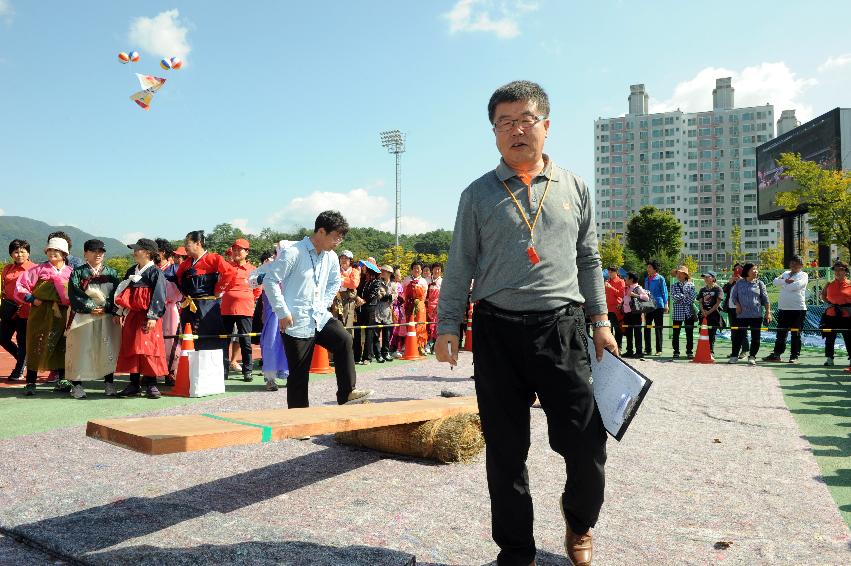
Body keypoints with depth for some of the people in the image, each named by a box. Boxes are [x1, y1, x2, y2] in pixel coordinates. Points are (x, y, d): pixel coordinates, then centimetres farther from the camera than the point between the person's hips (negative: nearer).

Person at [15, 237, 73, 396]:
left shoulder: (71, 272, 6)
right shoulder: (39, 270, 2)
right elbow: (20, 286, 1)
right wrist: (32, 299, -8)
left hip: (62, 315, 2)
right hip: (41, 315, -2)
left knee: (61, 347, 7)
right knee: (36, 347, 1)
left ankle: (61, 381, 17)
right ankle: (30, 383, 7)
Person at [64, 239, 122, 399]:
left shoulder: (112, 273, 13)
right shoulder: (77, 273, 7)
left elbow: (117, 295, 6)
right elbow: (74, 296, -3)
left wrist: (106, 308, -9)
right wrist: (90, 308, -12)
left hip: (107, 318, 2)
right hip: (82, 317, -1)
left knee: (108, 349, 1)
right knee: (80, 350, -1)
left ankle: (109, 383, 9)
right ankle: (77, 385, 6)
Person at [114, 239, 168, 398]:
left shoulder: (155, 273, -8)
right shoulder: (131, 271, 14)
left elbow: (158, 296, -13)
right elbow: (123, 294, 20)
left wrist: (153, 316, -19)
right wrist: (123, 313, 13)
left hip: (147, 318, -7)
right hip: (132, 317, 7)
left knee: (148, 349, -7)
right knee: (130, 349, 9)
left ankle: (151, 385, 1)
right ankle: (134, 384, 17)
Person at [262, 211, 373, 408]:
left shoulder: (331, 257, 7)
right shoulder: (293, 253, -13)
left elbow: (335, 282, 25)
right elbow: (270, 280, -13)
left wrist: (324, 303, 11)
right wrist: (282, 312, -14)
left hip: (320, 317, 6)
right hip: (297, 322, -6)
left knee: (344, 340, -18)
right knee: (299, 373, 1)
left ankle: (347, 393, -11)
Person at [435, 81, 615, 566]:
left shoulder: (575, 188, 12)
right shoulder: (478, 195, 7)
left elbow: (589, 259, 16)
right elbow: (460, 266, 7)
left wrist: (600, 320, 11)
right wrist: (448, 326, 0)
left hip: (563, 329, 1)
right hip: (497, 332, 0)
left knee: (587, 443, 0)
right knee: (505, 452, 5)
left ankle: (580, 522, 31)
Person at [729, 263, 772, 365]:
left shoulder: (759, 283, 7)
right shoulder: (739, 283, 7)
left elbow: (765, 299, 6)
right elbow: (733, 296, 13)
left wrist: (768, 312, 0)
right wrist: (737, 305, -4)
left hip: (756, 315, 0)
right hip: (742, 315, 0)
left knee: (755, 337, 1)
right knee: (738, 335, 0)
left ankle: (752, 357, 10)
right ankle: (734, 356, 9)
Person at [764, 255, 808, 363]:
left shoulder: (803, 275, 0)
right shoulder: (786, 273, 17)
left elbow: (796, 286, -18)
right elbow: (775, 282, 3)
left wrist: (784, 284, -4)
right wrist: (786, 281, -13)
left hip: (798, 309, -5)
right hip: (783, 308, 5)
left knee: (796, 334, 1)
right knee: (780, 333, 9)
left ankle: (794, 356, 8)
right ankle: (776, 354, 15)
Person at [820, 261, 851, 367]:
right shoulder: (829, 285, 5)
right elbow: (823, 295, 20)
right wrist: (829, 302, 5)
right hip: (831, 315, 2)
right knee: (830, 338, 5)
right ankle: (829, 358, 12)